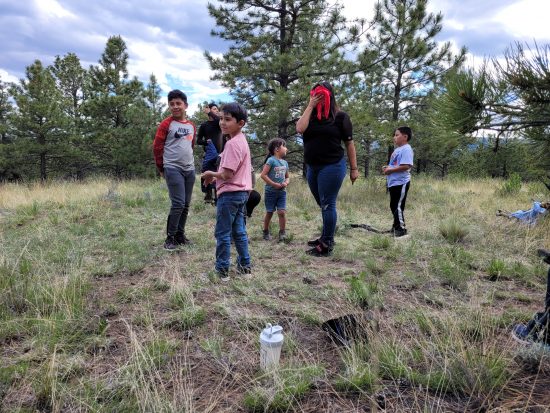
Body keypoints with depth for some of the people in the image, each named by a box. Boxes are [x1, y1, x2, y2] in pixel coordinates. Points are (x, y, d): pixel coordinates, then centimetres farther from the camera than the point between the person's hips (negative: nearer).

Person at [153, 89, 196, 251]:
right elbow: (157, 147, -3)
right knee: (178, 204, -12)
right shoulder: (166, 124, -6)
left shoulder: (191, 125, 11)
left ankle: (180, 234, 22)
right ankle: (170, 238, 0)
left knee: (186, 205, 9)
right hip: (173, 169, -6)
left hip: (190, 169, 6)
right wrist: (161, 169, 2)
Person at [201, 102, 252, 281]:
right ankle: (245, 266, 24)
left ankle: (222, 270, 9)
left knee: (222, 233, 0)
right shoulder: (241, 141, 13)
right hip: (241, 193, 10)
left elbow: (227, 174, -22)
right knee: (239, 231, 16)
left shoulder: (232, 143, -18)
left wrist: (211, 174, -4)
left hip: (230, 194, -10)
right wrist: (216, 177, 10)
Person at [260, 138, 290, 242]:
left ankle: (282, 233, 4)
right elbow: (263, 175, -16)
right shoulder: (271, 160, -10)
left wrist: (286, 183, -3)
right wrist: (275, 184, -17)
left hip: (282, 192, 5)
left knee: (282, 212, -6)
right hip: (271, 191, -4)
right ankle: (266, 232, 22)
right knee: (269, 213, 6)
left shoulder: (285, 162, 9)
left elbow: (287, 177, 20)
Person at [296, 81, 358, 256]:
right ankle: (326, 237, 29)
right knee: (323, 205, 16)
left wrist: (354, 168, -3)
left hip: (332, 166, -5)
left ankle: (326, 245, 2)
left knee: (328, 204, -4)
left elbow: (349, 144, -1)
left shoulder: (340, 116, -2)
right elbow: (300, 129, -12)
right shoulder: (310, 116, 10)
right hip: (312, 168, 6)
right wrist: (310, 106, -7)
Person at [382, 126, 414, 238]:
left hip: (401, 183, -11)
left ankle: (401, 230, -1)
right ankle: (396, 227, 28)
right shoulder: (398, 149, 18)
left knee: (398, 206, -9)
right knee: (393, 206, 17)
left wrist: (390, 170, -19)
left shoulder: (406, 149, -15)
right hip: (394, 182, 11)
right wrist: (387, 167, 9)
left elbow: (405, 166, -26)